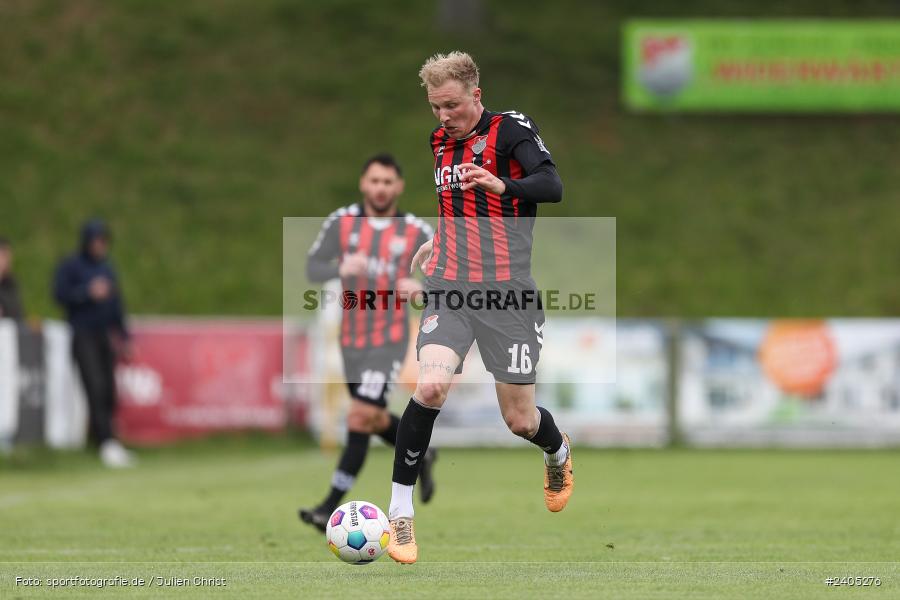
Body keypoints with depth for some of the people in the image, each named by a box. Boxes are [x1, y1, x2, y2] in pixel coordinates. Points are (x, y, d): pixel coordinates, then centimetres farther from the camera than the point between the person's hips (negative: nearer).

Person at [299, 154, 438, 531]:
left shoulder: (416, 232, -4)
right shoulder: (342, 222, 0)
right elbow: (312, 269, -7)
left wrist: (420, 286, -20)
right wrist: (341, 267, -29)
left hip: (389, 343, -4)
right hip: (351, 340, 4)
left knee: (360, 419, -13)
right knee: (376, 420, 16)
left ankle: (331, 507, -12)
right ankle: (420, 458, 45)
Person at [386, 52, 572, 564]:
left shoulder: (512, 129, -7)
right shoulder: (441, 142, 13)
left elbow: (552, 186, -24)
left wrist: (503, 185, -39)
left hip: (507, 292, -4)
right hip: (449, 288, 4)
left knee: (520, 420, 3)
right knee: (431, 386, -22)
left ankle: (559, 453, 42)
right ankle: (400, 512, -14)